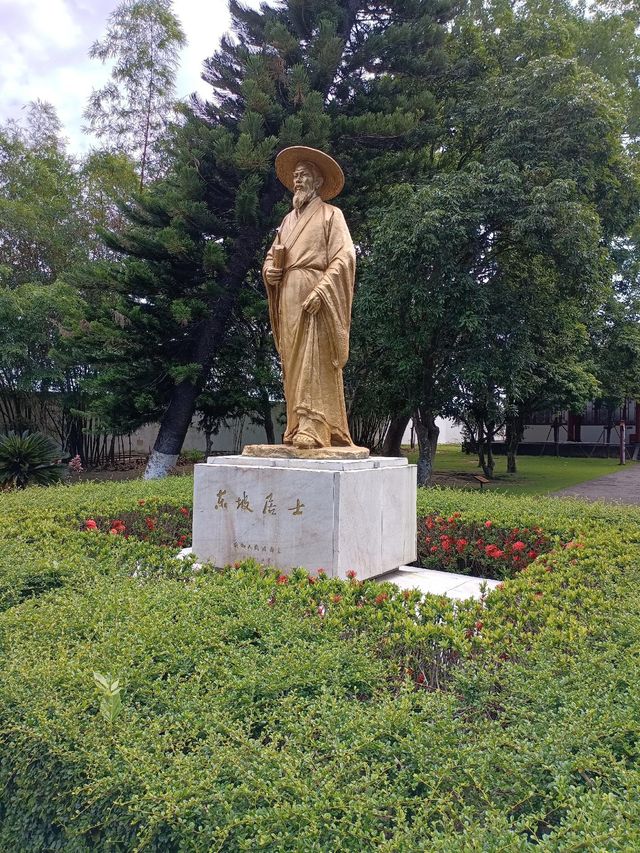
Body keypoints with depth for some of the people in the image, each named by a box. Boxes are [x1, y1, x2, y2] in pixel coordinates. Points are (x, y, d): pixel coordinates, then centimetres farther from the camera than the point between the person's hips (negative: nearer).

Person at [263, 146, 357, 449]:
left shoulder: (331, 214, 6)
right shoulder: (289, 219, 25)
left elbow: (345, 256, -6)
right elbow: (271, 256, 27)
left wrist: (320, 290, -18)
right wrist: (269, 271, 3)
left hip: (317, 297, -6)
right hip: (289, 297, 6)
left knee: (315, 360, -14)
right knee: (293, 362, 2)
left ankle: (314, 428, -17)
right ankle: (297, 428, 4)